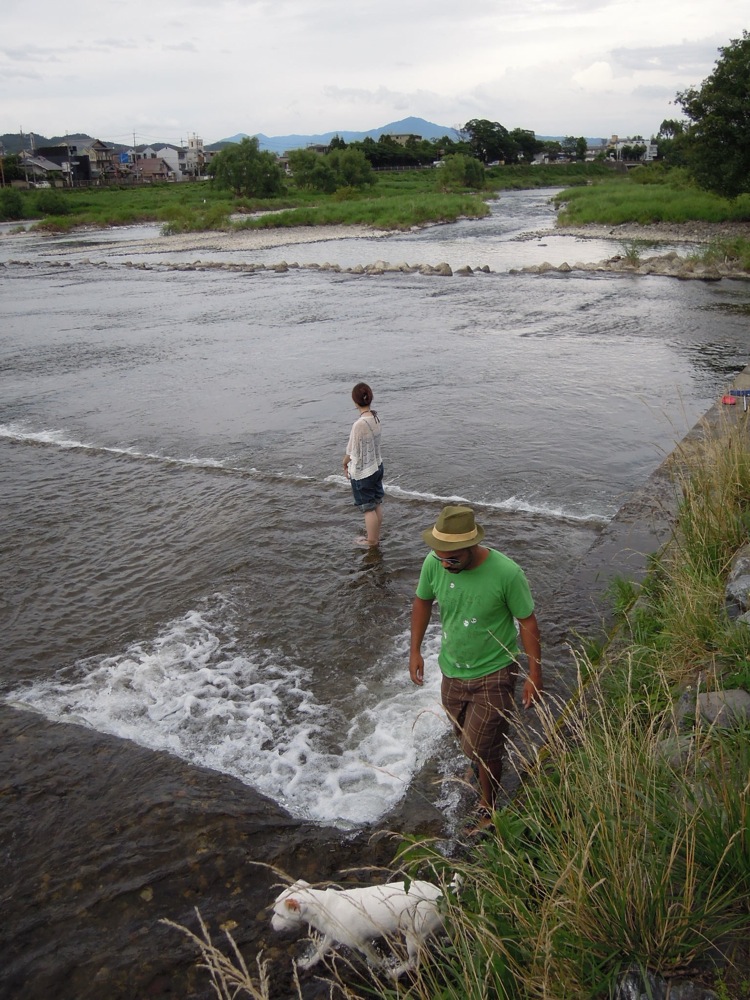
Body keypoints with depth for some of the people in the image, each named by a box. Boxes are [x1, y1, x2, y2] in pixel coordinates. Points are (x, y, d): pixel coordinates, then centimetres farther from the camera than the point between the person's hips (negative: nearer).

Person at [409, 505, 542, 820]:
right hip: (452, 670, 4)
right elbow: (422, 602, 2)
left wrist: (534, 675, -11)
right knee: (465, 736, 25)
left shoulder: (507, 573, -29)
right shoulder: (433, 564, -19)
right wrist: (415, 650, 3)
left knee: (483, 749, 0)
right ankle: (479, 765, 57)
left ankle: (487, 807, 27)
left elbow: (528, 623, -16)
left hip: (493, 673, -4)